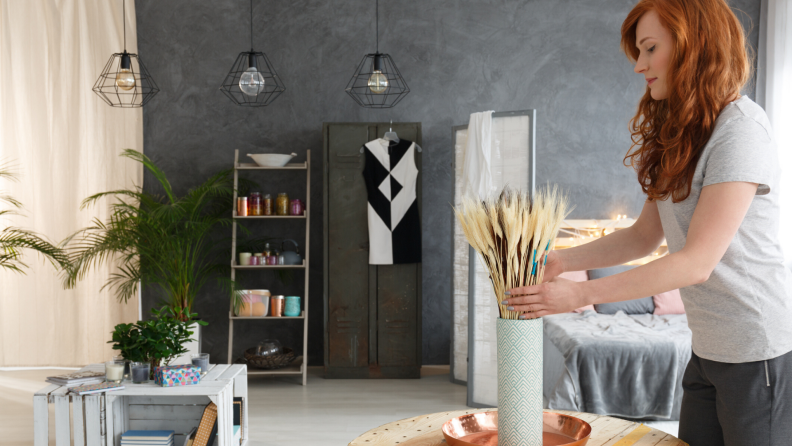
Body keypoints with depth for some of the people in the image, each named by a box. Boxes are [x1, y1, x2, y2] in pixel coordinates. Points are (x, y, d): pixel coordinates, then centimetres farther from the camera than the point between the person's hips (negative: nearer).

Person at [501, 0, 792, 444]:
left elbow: (697, 262, -23)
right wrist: (562, 260, -1)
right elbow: (645, 236, 11)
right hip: (708, 352, 8)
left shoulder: (741, 126, -17)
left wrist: (581, 295, -24)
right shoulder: (681, 134, 12)